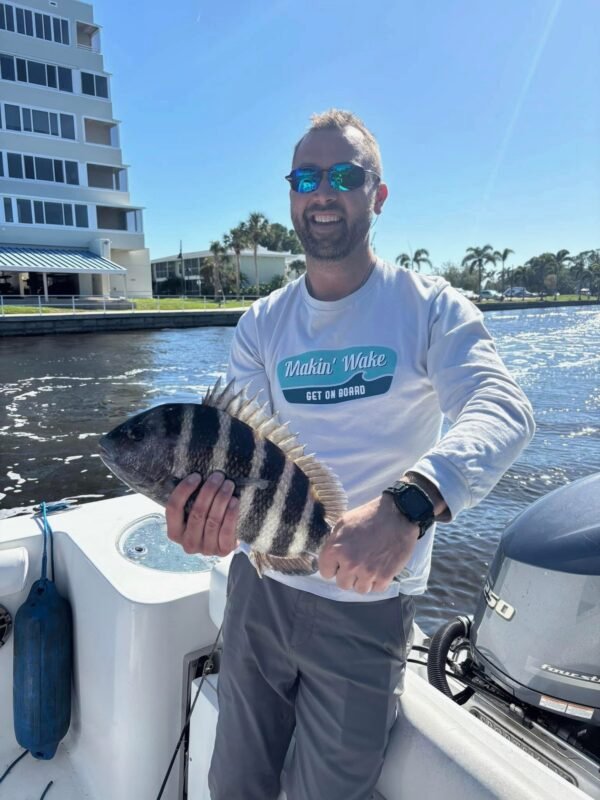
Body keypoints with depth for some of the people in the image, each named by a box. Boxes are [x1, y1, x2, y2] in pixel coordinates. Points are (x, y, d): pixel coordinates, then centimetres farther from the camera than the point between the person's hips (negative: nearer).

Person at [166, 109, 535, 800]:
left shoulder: (430, 307, -9)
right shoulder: (261, 325, 1)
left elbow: (502, 411, -26)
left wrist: (406, 505, -45)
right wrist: (213, 499, -32)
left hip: (368, 603, -3)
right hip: (260, 582, 3)